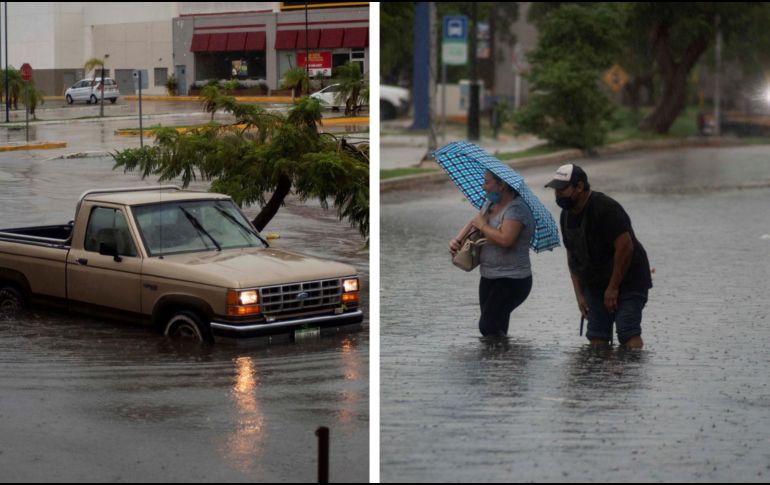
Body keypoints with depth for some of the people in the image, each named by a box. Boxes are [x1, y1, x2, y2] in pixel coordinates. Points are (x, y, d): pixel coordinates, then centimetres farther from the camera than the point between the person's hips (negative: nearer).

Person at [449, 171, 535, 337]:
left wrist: (483, 226, -16)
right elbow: (474, 223, 22)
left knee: (488, 327, -18)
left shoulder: (516, 209, -18)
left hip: (511, 281, -9)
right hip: (489, 278, 9)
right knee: (494, 329, 10)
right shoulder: (491, 204, 11)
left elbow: (505, 239, -31)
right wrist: (457, 240, 2)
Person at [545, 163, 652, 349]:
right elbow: (572, 256, 13)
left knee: (628, 333, -17)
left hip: (627, 281, -8)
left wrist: (613, 288, -20)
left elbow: (625, 247, -23)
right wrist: (579, 294, 6)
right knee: (597, 337, 0)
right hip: (594, 284, 8)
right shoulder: (567, 215, 6)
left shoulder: (606, 208, -20)